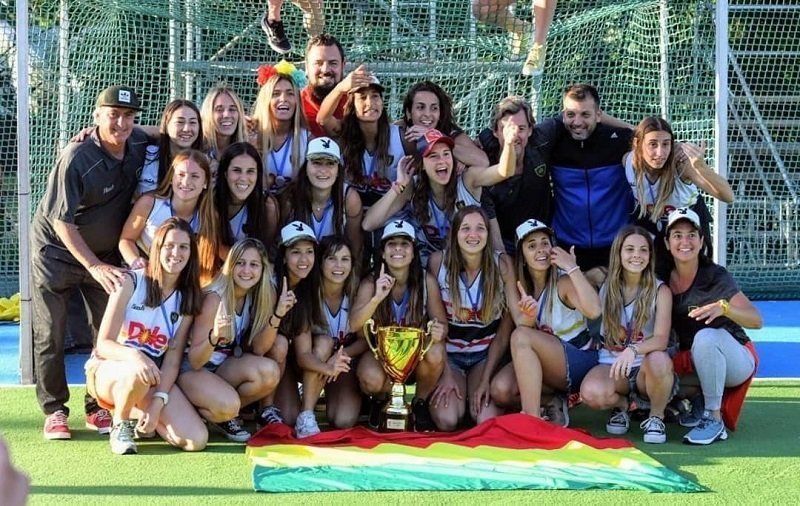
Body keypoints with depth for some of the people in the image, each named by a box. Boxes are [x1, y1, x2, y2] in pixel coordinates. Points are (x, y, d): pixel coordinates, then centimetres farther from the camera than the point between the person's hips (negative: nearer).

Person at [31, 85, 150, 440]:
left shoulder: (140, 145, -11)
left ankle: (99, 408, 13)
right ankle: (54, 411, 11)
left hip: (105, 254, 5)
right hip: (56, 250, -5)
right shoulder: (76, 158, -27)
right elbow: (62, 221, -24)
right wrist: (95, 267, -30)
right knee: (50, 336, -1)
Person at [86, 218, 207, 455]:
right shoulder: (130, 282, -10)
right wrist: (135, 356, -38)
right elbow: (104, 344, -16)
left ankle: (135, 414, 12)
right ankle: (120, 424, -9)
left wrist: (158, 403, -20)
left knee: (196, 440, -17)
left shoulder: (187, 300, 3)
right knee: (137, 373, -42)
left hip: (155, 377, 4)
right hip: (107, 370, -4)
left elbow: (172, 360, -4)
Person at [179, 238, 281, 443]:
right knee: (227, 405, -35)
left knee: (270, 373, -24)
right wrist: (214, 337, -42)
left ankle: (226, 414, -1)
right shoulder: (215, 298, -21)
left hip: (224, 367, 6)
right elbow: (195, 360, -21)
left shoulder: (256, 296, -4)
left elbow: (258, 349, -5)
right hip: (192, 370, -6)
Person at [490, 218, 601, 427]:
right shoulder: (520, 287, 3)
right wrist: (528, 317, -28)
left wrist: (572, 268, -29)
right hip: (543, 363, 5)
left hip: (579, 360, -5)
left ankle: (532, 418, -30)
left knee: (521, 335, -30)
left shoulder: (563, 282, -12)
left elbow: (594, 311, -32)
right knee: (500, 389, -23)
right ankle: (554, 402, -2)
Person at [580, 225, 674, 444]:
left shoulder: (660, 291, -6)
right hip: (611, 364, 2)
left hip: (646, 368, -1)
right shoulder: (606, 287, 5)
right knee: (591, 393, -34)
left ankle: (656, 417, -7)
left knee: (658, 360, -39)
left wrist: (633, 350, -37)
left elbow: (661, 339, -20)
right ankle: (620, 404, 6)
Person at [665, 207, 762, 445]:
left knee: (705, 336, -36)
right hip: (691, 361, 6)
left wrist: (723, 308, -43)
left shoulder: (715, 277, -17)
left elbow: (756, 320, -25)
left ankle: (715, 420, -25)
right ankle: (700, 397, 8)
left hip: (735, 359, -6)